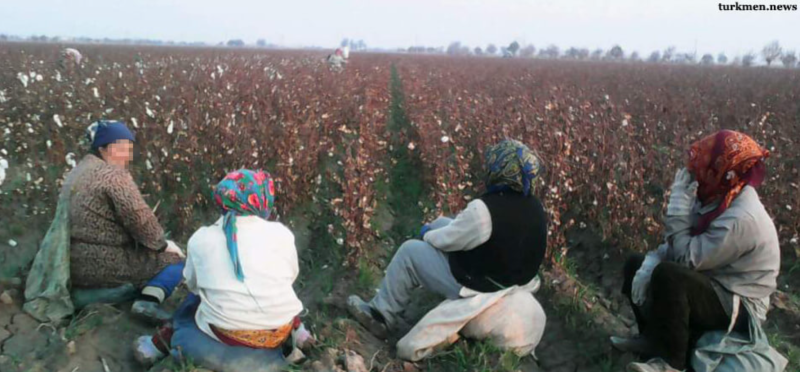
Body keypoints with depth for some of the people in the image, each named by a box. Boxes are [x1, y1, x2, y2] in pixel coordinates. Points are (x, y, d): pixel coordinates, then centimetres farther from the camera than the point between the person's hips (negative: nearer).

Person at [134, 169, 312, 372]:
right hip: (280, 334, 0)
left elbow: (192, 283, 13)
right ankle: (294, 330, 17)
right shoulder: (281, 233, -3)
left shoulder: (201, 238, -1)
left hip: (226, 338, 0)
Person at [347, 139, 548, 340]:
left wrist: (427, 233, 7)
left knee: (410, 251, 4)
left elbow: (447, 240, -16)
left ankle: (382, 314, 20)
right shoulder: (535, 207, -5)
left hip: (477, 285, -8)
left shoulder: (484, 209, -30)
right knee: (442, 223, 19)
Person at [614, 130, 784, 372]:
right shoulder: (718, 199, 0)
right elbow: (681, 244, 4)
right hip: (712, 286, 9)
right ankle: (653, 337, 12)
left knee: (667, 274, -34)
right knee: (636, 265, 5)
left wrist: (678, 205, -23)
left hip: (738, 308, -9)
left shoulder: (741, 218, -29)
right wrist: (649, 265, -14)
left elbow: (686, 257, -27)